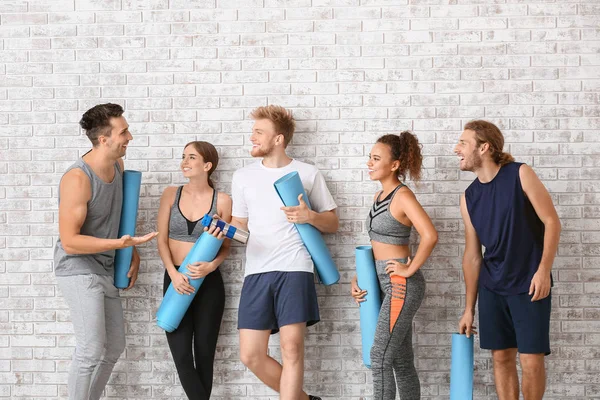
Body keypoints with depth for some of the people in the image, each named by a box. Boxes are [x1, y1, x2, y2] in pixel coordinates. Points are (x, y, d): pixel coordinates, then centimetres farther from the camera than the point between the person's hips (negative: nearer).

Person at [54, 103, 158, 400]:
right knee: (91, 350, -15)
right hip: (78, 269, -9)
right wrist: (121, 243, -33)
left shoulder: (117, 165, 1)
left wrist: (133, 251, 11)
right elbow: (69, 241, -26)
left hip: (105, 270, 9)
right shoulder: (78, 178, -25)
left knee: (114, 346, 14)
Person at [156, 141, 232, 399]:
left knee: (204, 352, 6)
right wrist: (173, 274, -13)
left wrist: (211, 266, -19)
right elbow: (161, 240, 1)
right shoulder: (171, 195, 3)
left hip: (209, 282, -2)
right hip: (176, 280, 2)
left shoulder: (222, 201, -3)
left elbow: (225, 247, 1)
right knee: (181, 354, -4)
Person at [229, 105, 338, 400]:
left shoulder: (308, 174, 5)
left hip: (294, 269, -3)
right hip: (257, 272, 3)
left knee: (292, 347, -13)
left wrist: (310, 216, -10)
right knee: (251, 355, -1)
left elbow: (332, 223, 11)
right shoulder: (243, 176, 13)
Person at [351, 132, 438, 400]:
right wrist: (358, 278, 10)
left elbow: (430, 236, -27)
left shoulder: (403, 196, -14)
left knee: (380, 357, -9)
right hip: (388, 284, 9)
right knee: (401, 360, 12)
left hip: (402, 285, -9)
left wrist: (410, 269, -18)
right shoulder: (379, 196, 13)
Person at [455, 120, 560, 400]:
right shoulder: (469, 197, 4)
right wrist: (469, 308, 10)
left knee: (531, 359, -6)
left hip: (529, 284, -4)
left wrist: (544, 270, -19)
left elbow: (552, 222, -8)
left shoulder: (520, 174, -9)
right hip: (492, 287, 4)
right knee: (501, 356, 6)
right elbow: (472, 255, 9)